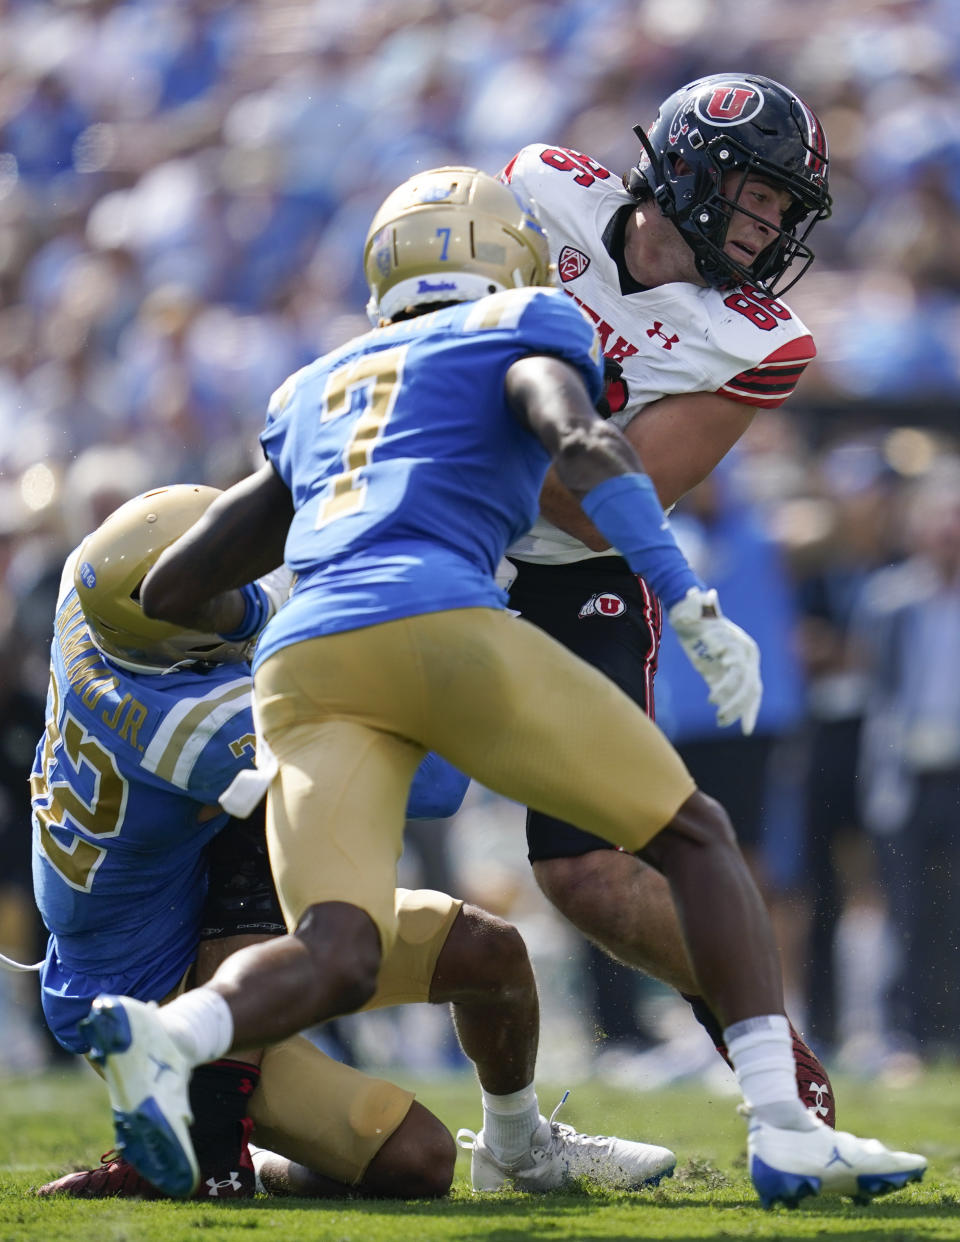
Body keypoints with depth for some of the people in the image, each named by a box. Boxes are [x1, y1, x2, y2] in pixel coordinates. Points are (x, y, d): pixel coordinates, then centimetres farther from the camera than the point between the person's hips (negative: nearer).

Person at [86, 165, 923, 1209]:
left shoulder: (315, 399, 35)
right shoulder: (519, 333, 20)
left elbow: (171, 590, 36)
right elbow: (583, 444, -4)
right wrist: (693, 608, -9)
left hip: (302, 664, 5)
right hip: (439, 628, -4)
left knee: (334, 964, -7)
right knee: (694, 837, 11)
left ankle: (160, 1037, -39)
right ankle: (783, 1131, -3)